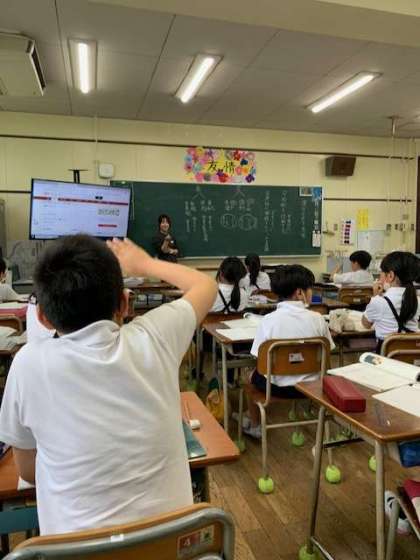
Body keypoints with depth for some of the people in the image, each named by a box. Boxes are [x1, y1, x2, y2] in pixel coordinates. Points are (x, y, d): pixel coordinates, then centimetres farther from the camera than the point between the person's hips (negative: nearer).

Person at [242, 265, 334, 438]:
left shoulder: (269, 320, -16)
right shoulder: (317, 319, -11)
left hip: (278, 386, -2)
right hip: (310, 384, 3)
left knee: (253, 377, 29)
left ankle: (254, 425, 42)